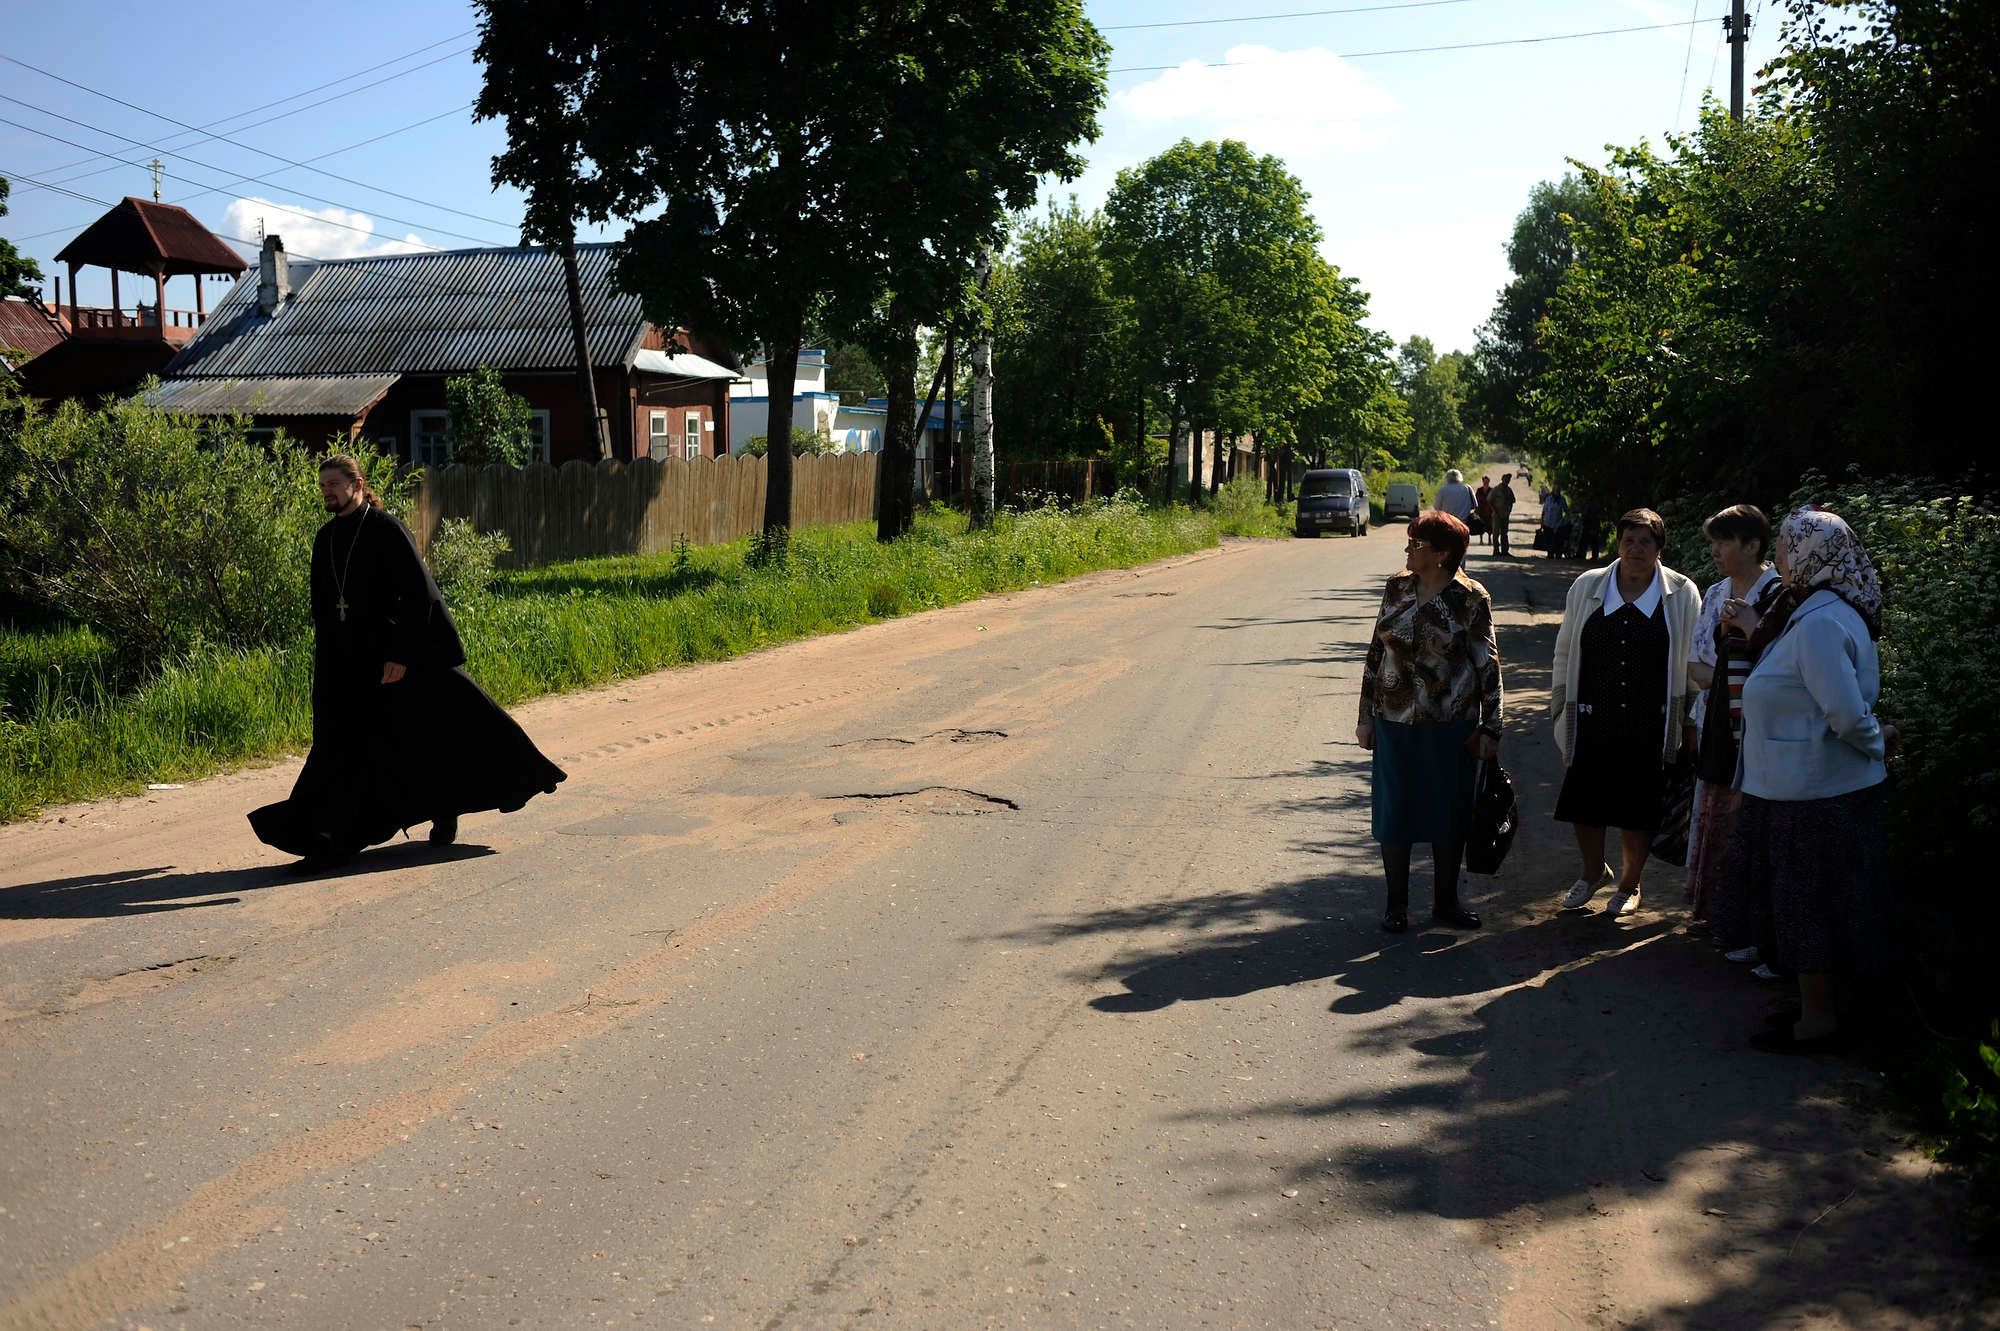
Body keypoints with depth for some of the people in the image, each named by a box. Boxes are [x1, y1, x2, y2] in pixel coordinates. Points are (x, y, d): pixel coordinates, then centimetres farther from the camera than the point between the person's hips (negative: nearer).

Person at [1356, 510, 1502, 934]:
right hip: (1395, 723, 3)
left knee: (1450, 812, 8)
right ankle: (1396, 902, 19)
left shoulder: (1471, 599, -7)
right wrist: (1366, 716, 7)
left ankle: (1445, 900, 23)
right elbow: (1375, 653, 9)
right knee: (1394, 810, 6)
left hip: (1451, 725, -3)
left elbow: (1487, 667, -3)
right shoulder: (1397, 589, 4)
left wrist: (1490, 729, -5)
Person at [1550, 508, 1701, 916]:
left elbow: (1695, 662, 5)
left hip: (1650, 726, -1)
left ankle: (1629, 884, 29)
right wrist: (1561, 706, 10)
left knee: (1638, 810, 8)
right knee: (1583, 805, 6)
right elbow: (1565, 652, 11)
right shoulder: (1587, 587, 4)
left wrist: (1691, 720, 4)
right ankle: (1593, 872, 33)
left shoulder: (1682, 595, 0)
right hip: (1592, 722, 2)